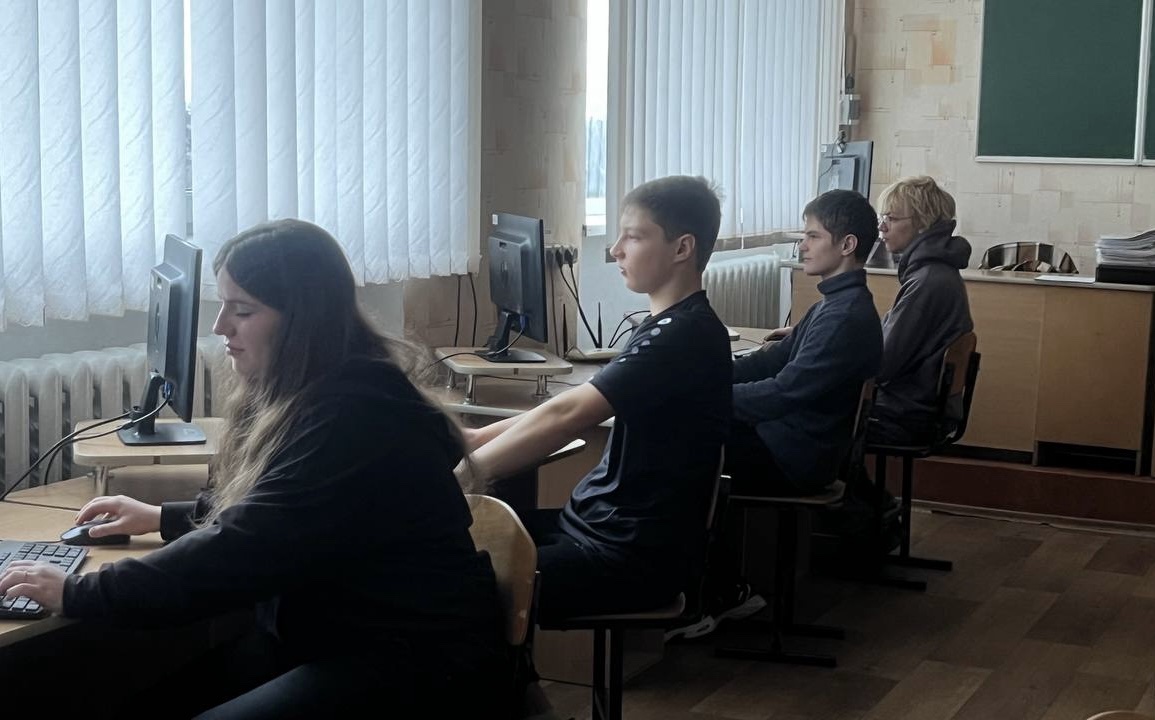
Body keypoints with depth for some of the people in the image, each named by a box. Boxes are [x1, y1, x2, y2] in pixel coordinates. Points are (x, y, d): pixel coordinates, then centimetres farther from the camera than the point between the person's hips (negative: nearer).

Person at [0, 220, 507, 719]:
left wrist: (76, 595, -19)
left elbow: (241, 554, -25)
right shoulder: (299, 395, 9)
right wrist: (162, 517, 17)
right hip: (324, 637, 9)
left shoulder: (354, 416, -22)